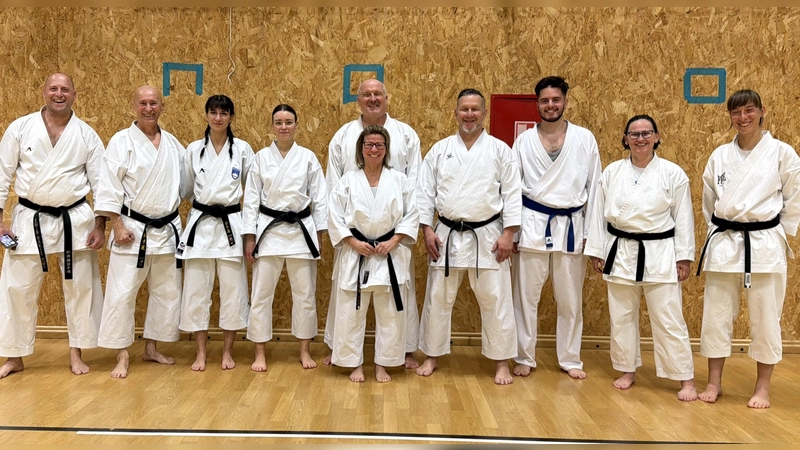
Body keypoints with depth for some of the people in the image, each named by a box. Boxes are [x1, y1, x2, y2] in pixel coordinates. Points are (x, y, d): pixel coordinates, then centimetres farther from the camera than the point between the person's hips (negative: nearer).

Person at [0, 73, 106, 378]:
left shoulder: (86, 134, 0)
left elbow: (100, 181, 1)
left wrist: (100, 225, -4)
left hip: (75, 219, 0)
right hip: (30, 219, 0)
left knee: (80, 287, 6)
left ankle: (76, 353, 22)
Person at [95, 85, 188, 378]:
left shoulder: (172, 144, 9)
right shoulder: (122, 141, -6)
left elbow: (184, 183, 18)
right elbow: (110, 186, -10)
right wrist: (118, 226, -14)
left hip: (168, 229, 5)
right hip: (133, 229, -5)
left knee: (166, 291, 11)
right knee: (122, 292, -4)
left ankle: (151, 348, 25)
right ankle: (122, 356, 9)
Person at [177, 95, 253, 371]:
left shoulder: (243, 149, 0)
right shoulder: (193, 149, 4)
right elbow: (185, 188, 11)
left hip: (231, 224, -1)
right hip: (200, 224, 1)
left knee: (233, 290, 3)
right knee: (196, 290, 4)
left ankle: (227, 351, 18)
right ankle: (201, 353, 17)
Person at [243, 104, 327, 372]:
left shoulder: (308, 157, 1)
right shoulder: (261, 157, 2)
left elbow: (319, 198, 3)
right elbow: (251, 198, 2)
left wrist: (319, 235, -1)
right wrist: (249, 237, -2)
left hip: (301, 230, 0)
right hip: (269, 230, 0)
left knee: (305, 294, 7)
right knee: (261, 294, 2)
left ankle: (304, 350, 22)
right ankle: (260, 353, 15)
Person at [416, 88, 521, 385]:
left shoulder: (500, 150, 1)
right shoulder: (440, 149, 5)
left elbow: (512, 194, -1)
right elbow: (425, 191, 5)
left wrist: (508, 233, -8)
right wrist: (427, 229, -3)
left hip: (487, 236, -1)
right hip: (447, 235, 2)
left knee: (495, 299, 3)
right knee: (438, 298, 9)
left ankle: (501, 363, 18)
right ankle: (432, 357, 25)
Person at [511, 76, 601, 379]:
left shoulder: (584, 138, 2)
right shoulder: (524, 140, 3)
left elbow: (594, 186, 4)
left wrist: (592, 231, 1)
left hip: (571, 225, 0)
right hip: (532, 224, 0)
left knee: (570, 298, 10)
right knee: (526, 295, 5)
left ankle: (570, 359, 25)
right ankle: (525, 357, 20)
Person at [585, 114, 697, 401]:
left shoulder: (673, 173, -3)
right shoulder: (612, 172, 2)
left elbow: (683, 217, -1)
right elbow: (599, 214, 5)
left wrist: (684, 256, -4)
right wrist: (596, 252, 3)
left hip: (660, 254, -2)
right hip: (621, 253, 3)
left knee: (669, 319, 0)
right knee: (622, 316, 11)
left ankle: (686, 378, 13)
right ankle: (627, 370, 28)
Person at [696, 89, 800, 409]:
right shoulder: (720, 155, 6)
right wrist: (718, 235, 10)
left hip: (766, 244, -2)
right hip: (724, 243, 3)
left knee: (765, 318, 5)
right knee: (716, 314, 7)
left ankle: (763, 388, 20)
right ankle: (714, 382, 20)